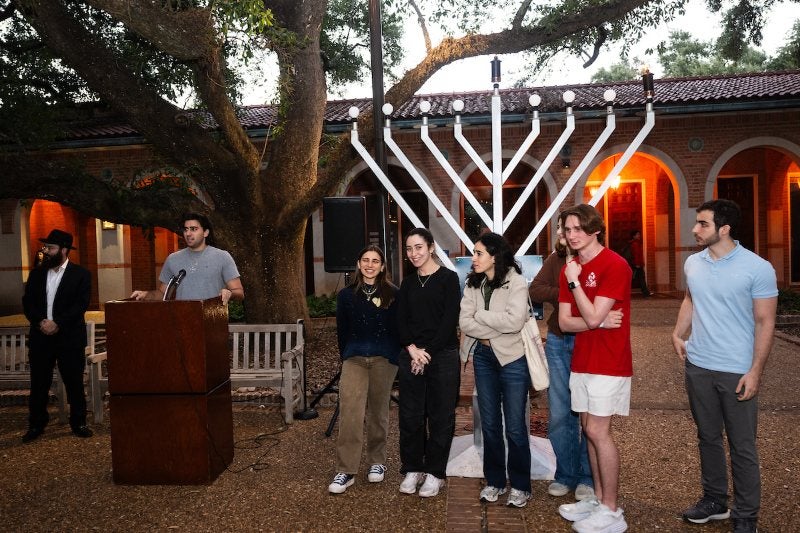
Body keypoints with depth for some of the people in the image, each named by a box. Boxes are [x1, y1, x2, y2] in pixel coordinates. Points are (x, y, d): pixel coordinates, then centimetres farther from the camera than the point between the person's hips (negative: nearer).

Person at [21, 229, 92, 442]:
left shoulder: (80, 274, -2)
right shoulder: (37, 273, 11)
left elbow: (81, 304, -9)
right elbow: (27, 302, 6)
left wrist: (57, 323, -18)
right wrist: (40, 322, -12)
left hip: (69, 337, -3)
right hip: (40, 336, 4)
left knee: (74, 382, 4)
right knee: (39, 383, 8)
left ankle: (78, 423, 15)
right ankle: (36, 425, 20)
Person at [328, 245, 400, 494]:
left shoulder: (392, 294, 2)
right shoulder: (346, 295, 7)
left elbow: (398, 329, 3)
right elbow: (342, 331, 12)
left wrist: (396, 358, -1)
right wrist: (346, 357, 9)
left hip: (383, 359, -1)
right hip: (354, 359, 1)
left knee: (378, 413, 9)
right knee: (349, 413, -9)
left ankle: (377, 462, 26)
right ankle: (345, 471, -3)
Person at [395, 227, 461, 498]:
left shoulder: (448, 278, -3)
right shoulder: (407, 283, 12)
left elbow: (450, 320, -9)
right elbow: (401, 321, 7)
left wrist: (428, 352, -12)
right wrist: (412, 350, -9)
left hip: (442, 356, -4)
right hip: (411, 356, 4)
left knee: (440, 417, 4)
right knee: (410, 415, 8)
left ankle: (435, 472, 19)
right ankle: (412, 469, 23)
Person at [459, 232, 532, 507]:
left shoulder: (515, 282, -11)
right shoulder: (473, 284, 4)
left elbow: (514, 321, -24)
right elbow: (464, 322, -5)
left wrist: (480, 314, -12)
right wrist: (497, 330, -16)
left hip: (512, 358, -5)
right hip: (483, 357, 5)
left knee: (515, 426, 3)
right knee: (489, 423, 13)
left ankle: (520, 486, 20)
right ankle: (494, 481, 27)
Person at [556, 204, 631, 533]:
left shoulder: (615, 265, -14)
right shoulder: (570, 269, 9)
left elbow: (592, 317, -20)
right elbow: (564, 322, 3)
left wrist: (574, 282, -14)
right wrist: (600, 321, -12)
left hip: (608, 363, -7)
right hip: (581, 360, 7)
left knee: (598, 432, -4)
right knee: (589, 430, 12)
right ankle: (599, 498, 25)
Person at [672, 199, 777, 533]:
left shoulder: (757, 268, -12)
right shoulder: (693, 263, 4)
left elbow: (765, 323, -10)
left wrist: (755, 371, -14)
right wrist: (678, 333, 6)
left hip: (737, 372, -5)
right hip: (698, 367, 5)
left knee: (742, 447, 7)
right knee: (708, 437, 17)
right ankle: (714, 500, 34)